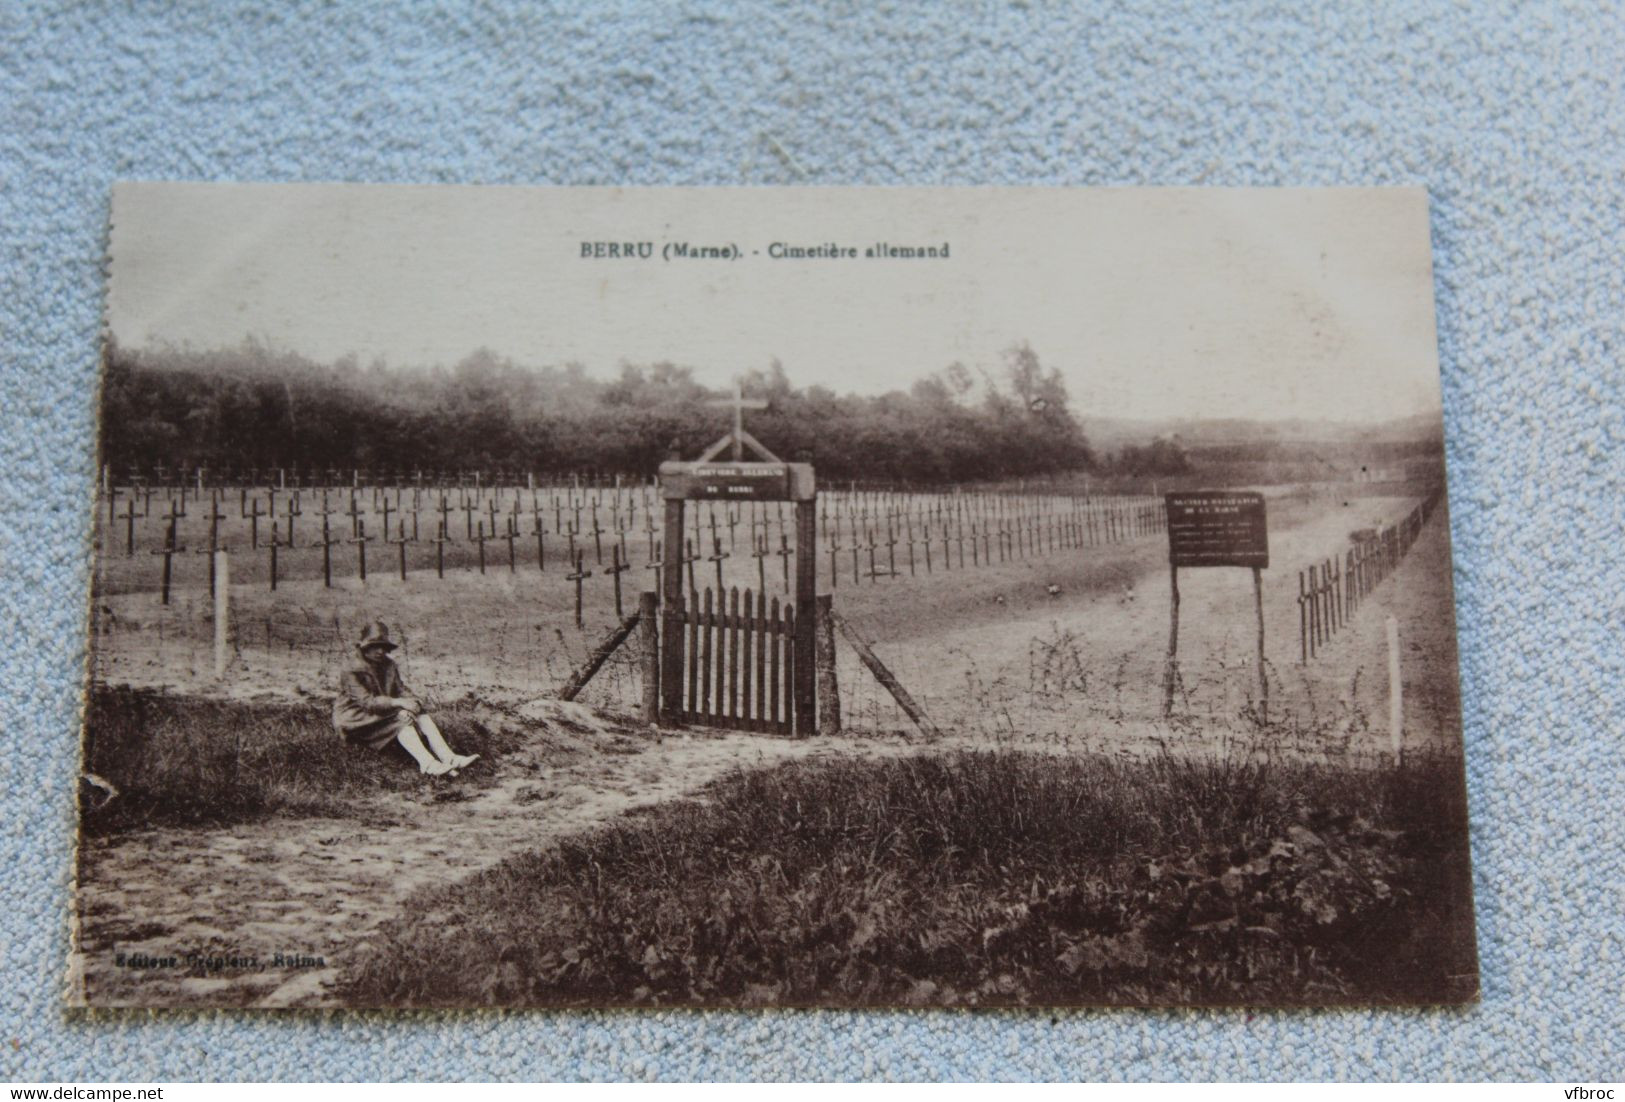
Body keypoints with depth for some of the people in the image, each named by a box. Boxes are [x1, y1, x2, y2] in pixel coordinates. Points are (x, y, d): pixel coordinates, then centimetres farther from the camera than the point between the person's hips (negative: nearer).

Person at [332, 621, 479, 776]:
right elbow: (367, 701, -23)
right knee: (402, 717, -31)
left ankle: (448, 757, -34)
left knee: (420, 714, -16)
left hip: (385, 714, 7)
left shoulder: (389, 666, 12)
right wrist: (398, 702, -31)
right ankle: (427, 763, -52)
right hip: (358, 721, -7)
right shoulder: (353, 673, -12)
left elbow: (400, 689, 6)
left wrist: (412, 700, -18)